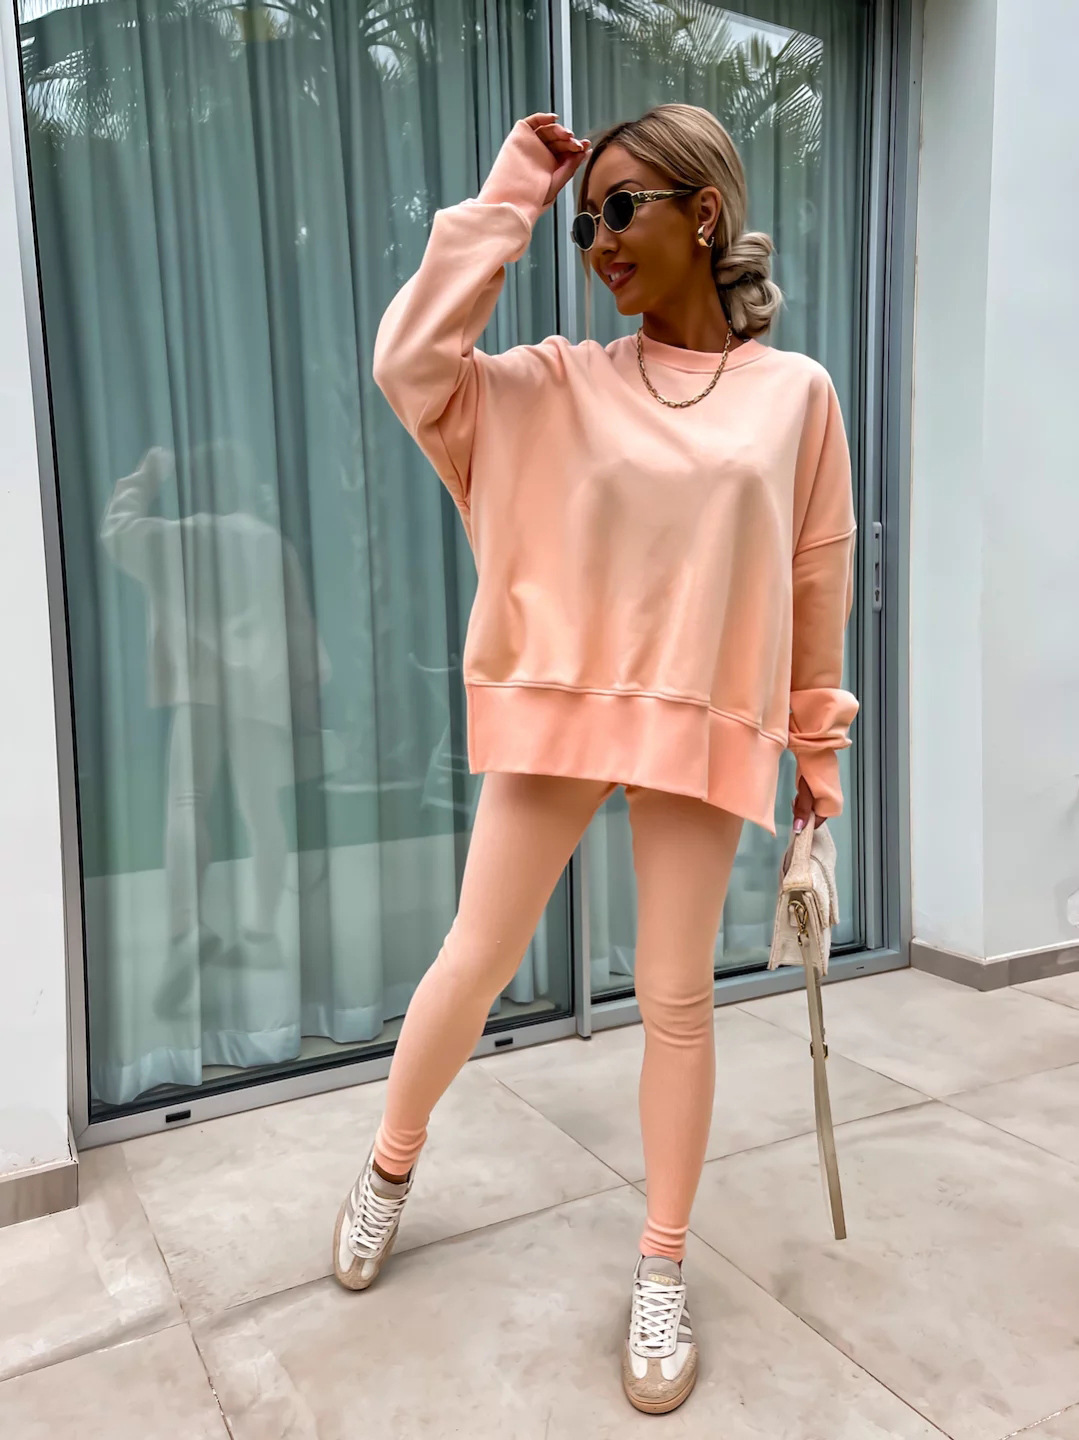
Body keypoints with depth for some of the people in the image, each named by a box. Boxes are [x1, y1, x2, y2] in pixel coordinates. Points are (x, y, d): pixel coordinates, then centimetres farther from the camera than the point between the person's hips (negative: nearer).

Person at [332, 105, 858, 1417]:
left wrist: (818, 746, 8)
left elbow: (818, 585, 5)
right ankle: (389, 1170, 36)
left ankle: (661, 1273, 27)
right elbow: (410, 363, -10)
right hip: (556, 709, 1)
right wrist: (506, 200, -5)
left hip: (702, 730, 0)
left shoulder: (794, 392, 1)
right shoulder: (558, 385, 3)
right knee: (474, 962, 9)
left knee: (676, 999, 8)